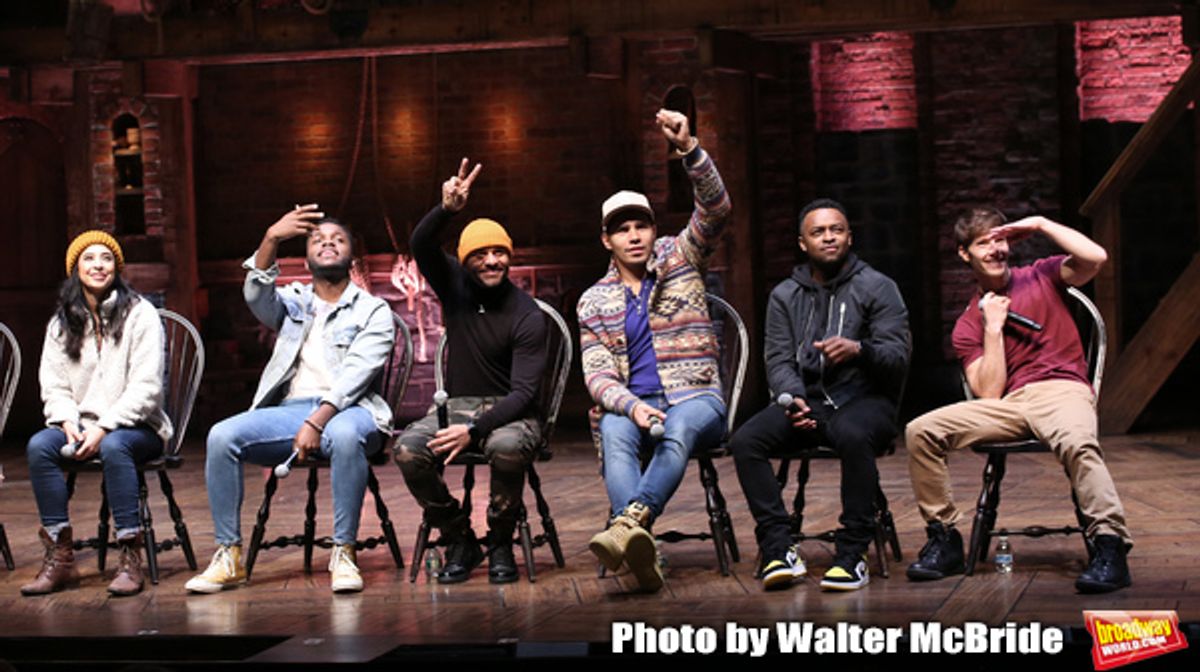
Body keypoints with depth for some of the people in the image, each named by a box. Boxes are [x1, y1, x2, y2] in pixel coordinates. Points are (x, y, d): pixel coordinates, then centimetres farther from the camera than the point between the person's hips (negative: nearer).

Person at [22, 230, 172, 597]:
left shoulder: (139, 314, -2)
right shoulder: (61, 323, 13)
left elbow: (145, 387, -9)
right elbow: (53, 385, 9)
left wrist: (103, 427, -19)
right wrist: (68, 422, -12)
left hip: (135, 426, -4)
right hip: (82, 425, 4)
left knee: (113, 446, -38)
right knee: (39, 446, -26)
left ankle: (130, 558, -34)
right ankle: (59, 556, -23)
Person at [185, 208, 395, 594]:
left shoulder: (373, 310, 10)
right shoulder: (292, 303, 22)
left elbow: (357, 372, -6)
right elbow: (256, 296, -3)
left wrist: (318, 420, -22)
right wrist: (271, 240, -20)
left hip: (347, 410, -3)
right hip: (289, 410, 3)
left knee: (344, 435, -40)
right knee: (221, 436, -23)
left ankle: (343, 553, -29)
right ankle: (229, 556, -16)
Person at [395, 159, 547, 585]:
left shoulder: (527, 316, -10)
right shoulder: (454, 286, 3)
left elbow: (524, 390, -16)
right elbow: (421, 245, -15)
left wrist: (475, 430, -28)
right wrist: (447, 210, -35)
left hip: (509, 410, -3)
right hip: (457, 404, 4)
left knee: (507, 446, -39)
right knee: (409, 450, -27)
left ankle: (501, 545, -13)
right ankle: (460, 542, -6)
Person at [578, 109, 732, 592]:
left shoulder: (679, 259, 10)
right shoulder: (594, 301, 12)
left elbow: (715, 208, -8)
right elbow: (597, 374, 3)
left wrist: (687, 148, -24)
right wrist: (631, 406, -20)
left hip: (694, 397, -1)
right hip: (629, 402, 1)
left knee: (679, 428, -37)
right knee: (614, 432, -35)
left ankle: (629, 524, -57)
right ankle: (642, 550, -54)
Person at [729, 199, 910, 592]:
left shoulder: (877, 288, 5)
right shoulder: (785, 296, 15)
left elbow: (898, 356, -4)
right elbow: (778, 361, 7)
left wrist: (859, 350, -26)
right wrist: (793, 398, -14)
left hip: (863, 399, -3)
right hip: (805, 398, 4)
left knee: (853, 436, -39)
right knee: (744, 441, -24)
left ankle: (851, 555, -30)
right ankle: (779, 549, -22)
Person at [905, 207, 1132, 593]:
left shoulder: (1042, 277, 15)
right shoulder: (967, 326, 15)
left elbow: (1095, 258, -7)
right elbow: (989, 394, 2)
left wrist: (1041, 225, -1)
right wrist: (993, 327, -1)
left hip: (1063, 391, -3)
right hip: (1009, 406, 3)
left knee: (1077, 444, -39)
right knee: (921, 431, -16)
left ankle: (1110, 548, -36)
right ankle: (944, 540, -6)